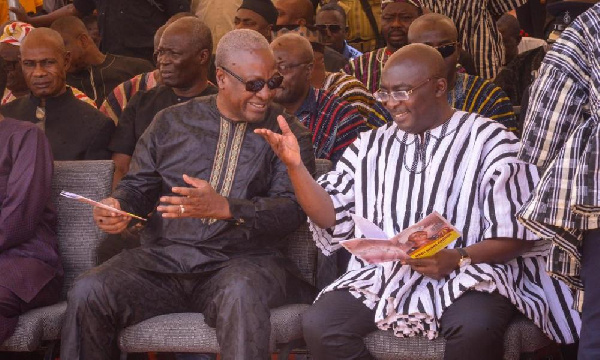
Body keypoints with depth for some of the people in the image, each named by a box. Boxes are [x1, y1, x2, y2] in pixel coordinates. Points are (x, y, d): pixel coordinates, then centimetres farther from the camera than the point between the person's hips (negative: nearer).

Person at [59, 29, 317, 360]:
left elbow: (292, 208, -5)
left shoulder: (288, 134, 8)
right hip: (162, 257, 3)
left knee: (242, 294, -39)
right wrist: (116, 207, -6)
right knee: (87, 293, -23)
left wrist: (224, 207, -21)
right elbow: (138, 186, 19)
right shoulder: (172, 122, 17)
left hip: (241, 261, -3)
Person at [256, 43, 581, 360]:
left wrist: (459, 258, -19)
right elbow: (333, 218, 11)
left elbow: (517, 234, -3)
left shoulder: (490, 141, 3)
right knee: (319, 324, -24)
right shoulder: (371, 146, 18)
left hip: (467, 276, -4)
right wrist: (295, 166, -3)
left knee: (475, 327, -38)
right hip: (383, 275, 4)